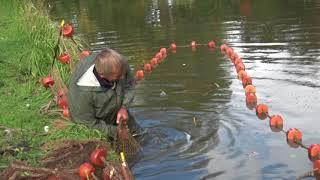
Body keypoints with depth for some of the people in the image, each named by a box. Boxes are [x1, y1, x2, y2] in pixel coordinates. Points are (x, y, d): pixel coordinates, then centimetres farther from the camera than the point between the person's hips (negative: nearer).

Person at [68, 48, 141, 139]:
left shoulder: (118, 66, -29)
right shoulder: (82, 92, -42)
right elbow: (88, 123, -28)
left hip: (119, 114, 5)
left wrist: (124, 107, -20)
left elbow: (129, 84, -7)